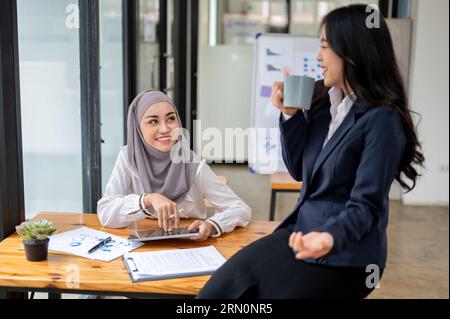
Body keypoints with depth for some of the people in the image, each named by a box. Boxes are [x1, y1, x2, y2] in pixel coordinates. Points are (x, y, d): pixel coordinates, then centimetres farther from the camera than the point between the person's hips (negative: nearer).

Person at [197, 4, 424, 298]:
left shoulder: (383, 119, -16)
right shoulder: (324, 101, 7)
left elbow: (365, 205, -17)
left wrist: (330, 238, -37)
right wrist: (290, 115, -1)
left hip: (344, 255, -6)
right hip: (301, 230, 6)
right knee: (223, 287, -10)